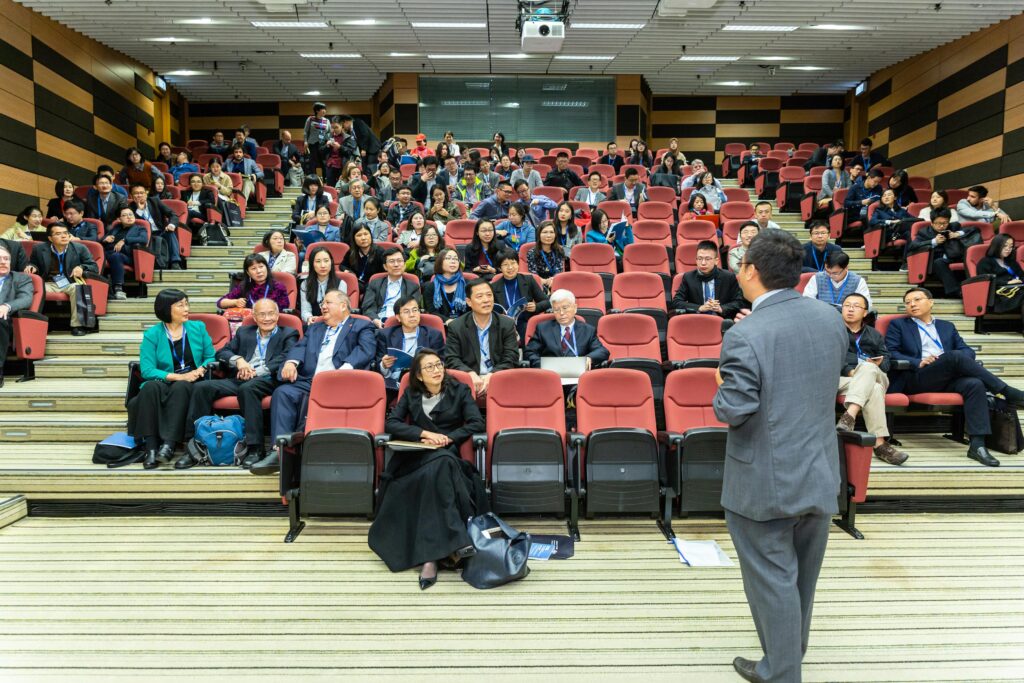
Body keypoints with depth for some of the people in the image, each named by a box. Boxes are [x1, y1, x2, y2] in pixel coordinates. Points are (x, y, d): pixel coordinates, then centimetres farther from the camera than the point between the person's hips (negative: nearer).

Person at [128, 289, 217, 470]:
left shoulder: (198, 328, 11)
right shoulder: (152, 335, 3)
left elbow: (211, 357, 12)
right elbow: (147, 370, -7)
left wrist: (201, 369, -10)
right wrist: (178, 376, -18)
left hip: (191, 384, 0)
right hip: (164, 383, 0)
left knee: (180, 387, -34)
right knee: (150, 387, -34)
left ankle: (169, 444, -41)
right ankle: (151, 446, -36)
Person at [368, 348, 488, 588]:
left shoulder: (459, 390, 12)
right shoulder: (410, 394, 17)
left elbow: (477, 423, 1)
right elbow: (391, 423, 4)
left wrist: (446, 438, -11)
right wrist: (424, 433, -10)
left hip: (449, 454, 0)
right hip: (416, 457, 0)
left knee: (436, 471, -38)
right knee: (439, 464, -37)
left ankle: (430, 557, -42)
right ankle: (456, 541, -42)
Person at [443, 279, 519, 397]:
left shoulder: (507, 325, 7)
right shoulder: (456, 327, 6)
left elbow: (511, 359, 1)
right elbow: (451, 359, 0)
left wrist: (491, 376, -18)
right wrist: (471, 374, -20)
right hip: (468, 379, 0)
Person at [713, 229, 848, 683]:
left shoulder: (745, 336, -25)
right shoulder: (831, 318, -3)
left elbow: (731, 411, -22)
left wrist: (722, 389, -3)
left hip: (765, 482, -7)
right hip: (821, 474, 7)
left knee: (772, 578, 10)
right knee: (802, 574, 24)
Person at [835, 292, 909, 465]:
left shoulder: (874, 334, 32)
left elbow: (886, 360, 17)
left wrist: (878, 364, -8)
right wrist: (849, 370, -16)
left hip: (875, 375, 2)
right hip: (844, 378, -2)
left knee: (867, 368, -36)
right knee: (873, 389, -35)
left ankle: (850, 415, -52)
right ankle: (879, 443, -45)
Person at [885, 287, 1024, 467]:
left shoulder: (946, 326, 29)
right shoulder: (898, 325, 18)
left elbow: (967, 351, 18)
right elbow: (890, 353, 3)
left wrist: (957, 359, -7)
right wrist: (918, 362, -13)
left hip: (949, 379, 4)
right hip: (916, 379, -4)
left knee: (974, 384, -30)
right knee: (955, 356, -30)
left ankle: (977, 445, -34)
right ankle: (1009, 393, -23)